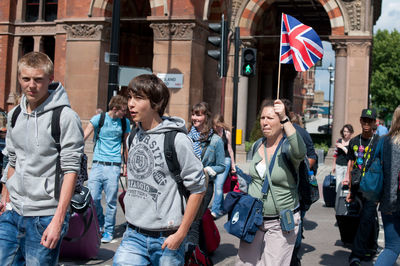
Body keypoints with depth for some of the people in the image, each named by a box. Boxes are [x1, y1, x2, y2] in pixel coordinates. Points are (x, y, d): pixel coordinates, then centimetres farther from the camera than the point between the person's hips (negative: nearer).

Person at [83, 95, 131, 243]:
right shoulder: (98, 119, 0)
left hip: (114, 166, 1)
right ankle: (99, 224, 21)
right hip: (97, 164, -1)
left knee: (111, 201, 0)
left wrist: (126, 164, 17)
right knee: (92, 197, -4)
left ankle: (108, 230, 16)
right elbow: (83, 137, 0)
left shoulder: (125, 122, 8)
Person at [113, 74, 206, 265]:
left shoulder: (176, 139, -13)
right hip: (133, 235, 5)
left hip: (166, 239, -4)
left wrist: (181, 234, -10)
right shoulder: (133, 137, 7)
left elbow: (198, 188, -10)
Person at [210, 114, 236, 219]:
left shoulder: (227, 134, 1)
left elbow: (230, 149, 8)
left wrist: (233, 164, 10)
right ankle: (222, 208, 22)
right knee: (217, 185, 8)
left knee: (219, 185, -12)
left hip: (225, 160, -2)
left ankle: (215, 210, -12)